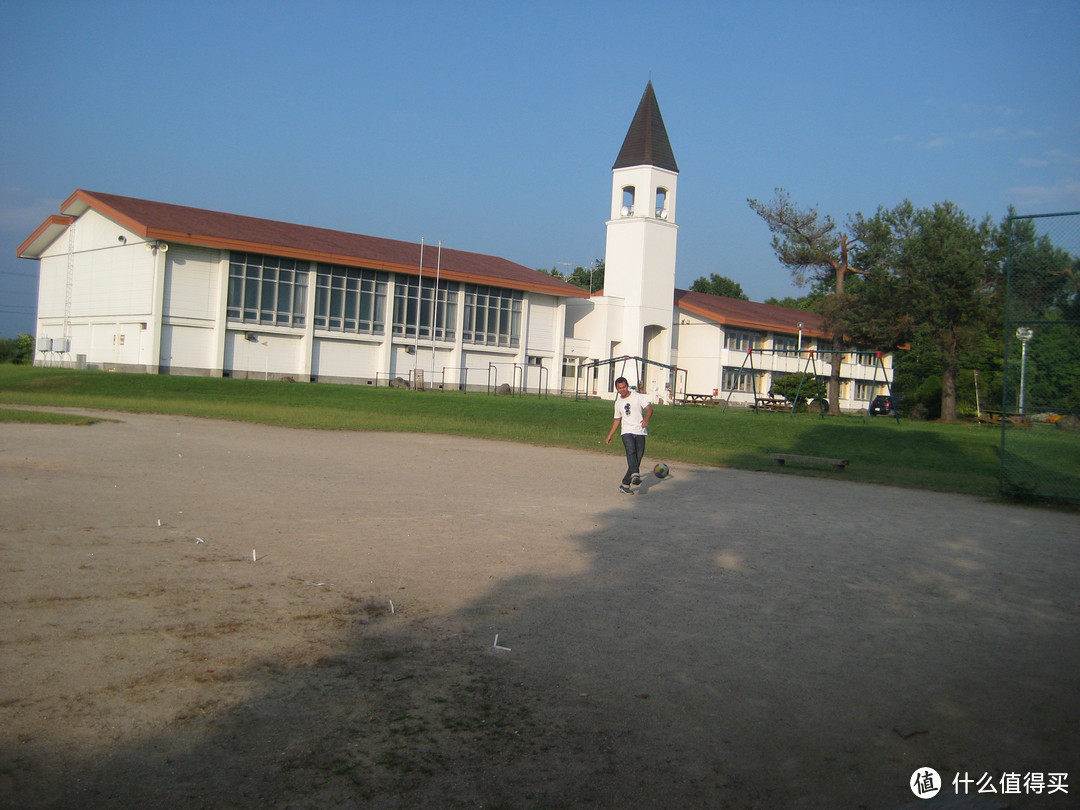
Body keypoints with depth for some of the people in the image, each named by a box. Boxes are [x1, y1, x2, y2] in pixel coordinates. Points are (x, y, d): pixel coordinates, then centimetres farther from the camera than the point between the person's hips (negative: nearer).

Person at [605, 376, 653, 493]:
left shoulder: (638, 397, 3)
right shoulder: (618, 402, 17)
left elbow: (649, 409, -8)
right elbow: (617, 420, 27)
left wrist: (646, 419, -28)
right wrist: (610, 435, 24)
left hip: (640, 432, -1)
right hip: (627, 432, 1)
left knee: (637, 458, -2)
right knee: (631, 451, -27)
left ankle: (625, 484, 6)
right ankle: (635, 475, -45)